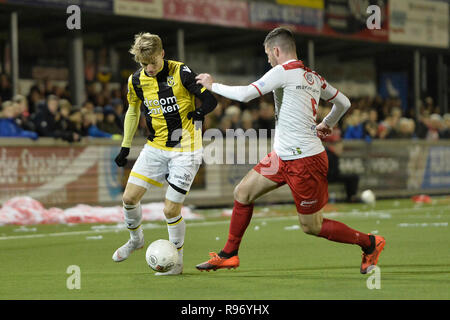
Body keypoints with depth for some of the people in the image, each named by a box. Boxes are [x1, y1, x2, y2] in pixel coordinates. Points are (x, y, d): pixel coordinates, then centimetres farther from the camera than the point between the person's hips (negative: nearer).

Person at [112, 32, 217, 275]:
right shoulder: (136, 80, 1)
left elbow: (210, 100, -12)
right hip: (155, 148, 5)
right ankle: (135, 239, 30)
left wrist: (197, 114, -30)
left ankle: (177, 262, 12)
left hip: (184, 150, -5)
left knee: (171, 210, -7)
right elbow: (133, 111, 17)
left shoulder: (181, 72, -14)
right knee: (129, 197, 0)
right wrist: (125, 146, 20)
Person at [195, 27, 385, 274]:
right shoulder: (313, 77, 11)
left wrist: (212, 85, -3)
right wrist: (326, 125, 39)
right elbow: (344, 103, 22)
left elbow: (245, 94, -18)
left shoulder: (284, 71, -14)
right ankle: (229, 254, 17)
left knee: (312, 226, 1)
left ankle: (369, 243, 16)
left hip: (305, 161, -9)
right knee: (243, 192, 8)